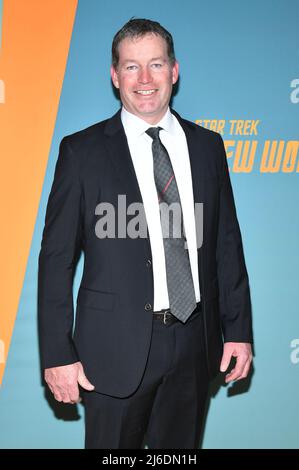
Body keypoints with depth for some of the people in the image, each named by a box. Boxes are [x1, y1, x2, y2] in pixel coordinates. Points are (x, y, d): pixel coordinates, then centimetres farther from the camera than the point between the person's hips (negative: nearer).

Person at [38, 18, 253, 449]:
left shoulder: (207, 146, 6)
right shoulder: (83, 152, -4)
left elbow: (227, 243, 9)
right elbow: (56, 259, -5)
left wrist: (239, 330, 6)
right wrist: (58, 353, -9)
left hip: (196, 342, 3)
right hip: (117, 348, -3)